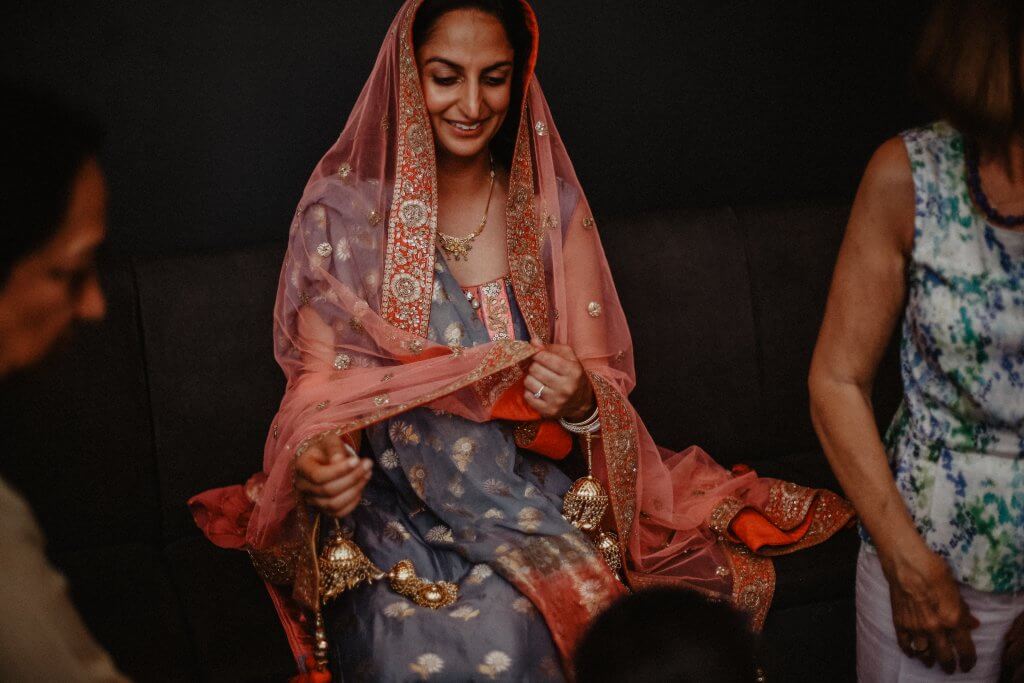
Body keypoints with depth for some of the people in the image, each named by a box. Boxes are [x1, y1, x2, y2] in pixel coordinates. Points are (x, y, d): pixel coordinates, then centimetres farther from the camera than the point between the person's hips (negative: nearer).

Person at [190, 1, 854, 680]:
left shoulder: (553, 208, 5)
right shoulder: (342, 212, 0)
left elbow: (607, 384, 5)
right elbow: (319, 380, -2)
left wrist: (581, 401, -19)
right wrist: (316, 461, -24)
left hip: (532, 495, 1)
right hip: (392, 507, -1)